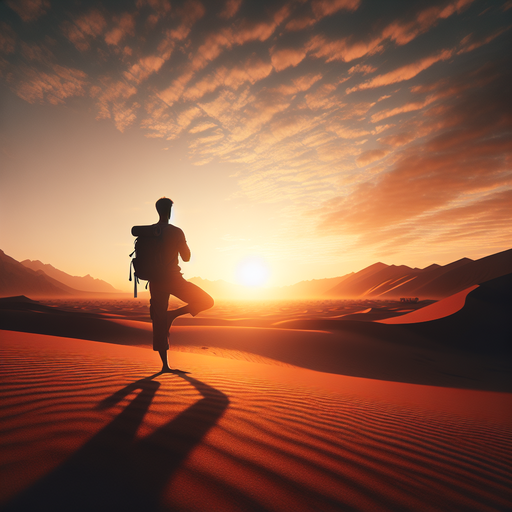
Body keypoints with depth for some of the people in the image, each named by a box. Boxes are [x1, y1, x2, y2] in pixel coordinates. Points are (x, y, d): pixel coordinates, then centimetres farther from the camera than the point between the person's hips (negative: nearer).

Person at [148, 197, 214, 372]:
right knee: (206, 301, 5)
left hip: (155, 281, 6)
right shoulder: (175, 232, -8)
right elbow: (186, 257, -2)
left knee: (159, 322, 10)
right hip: (172, 278, -6)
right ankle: (172, 315, -7)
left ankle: (165, 364, 13)